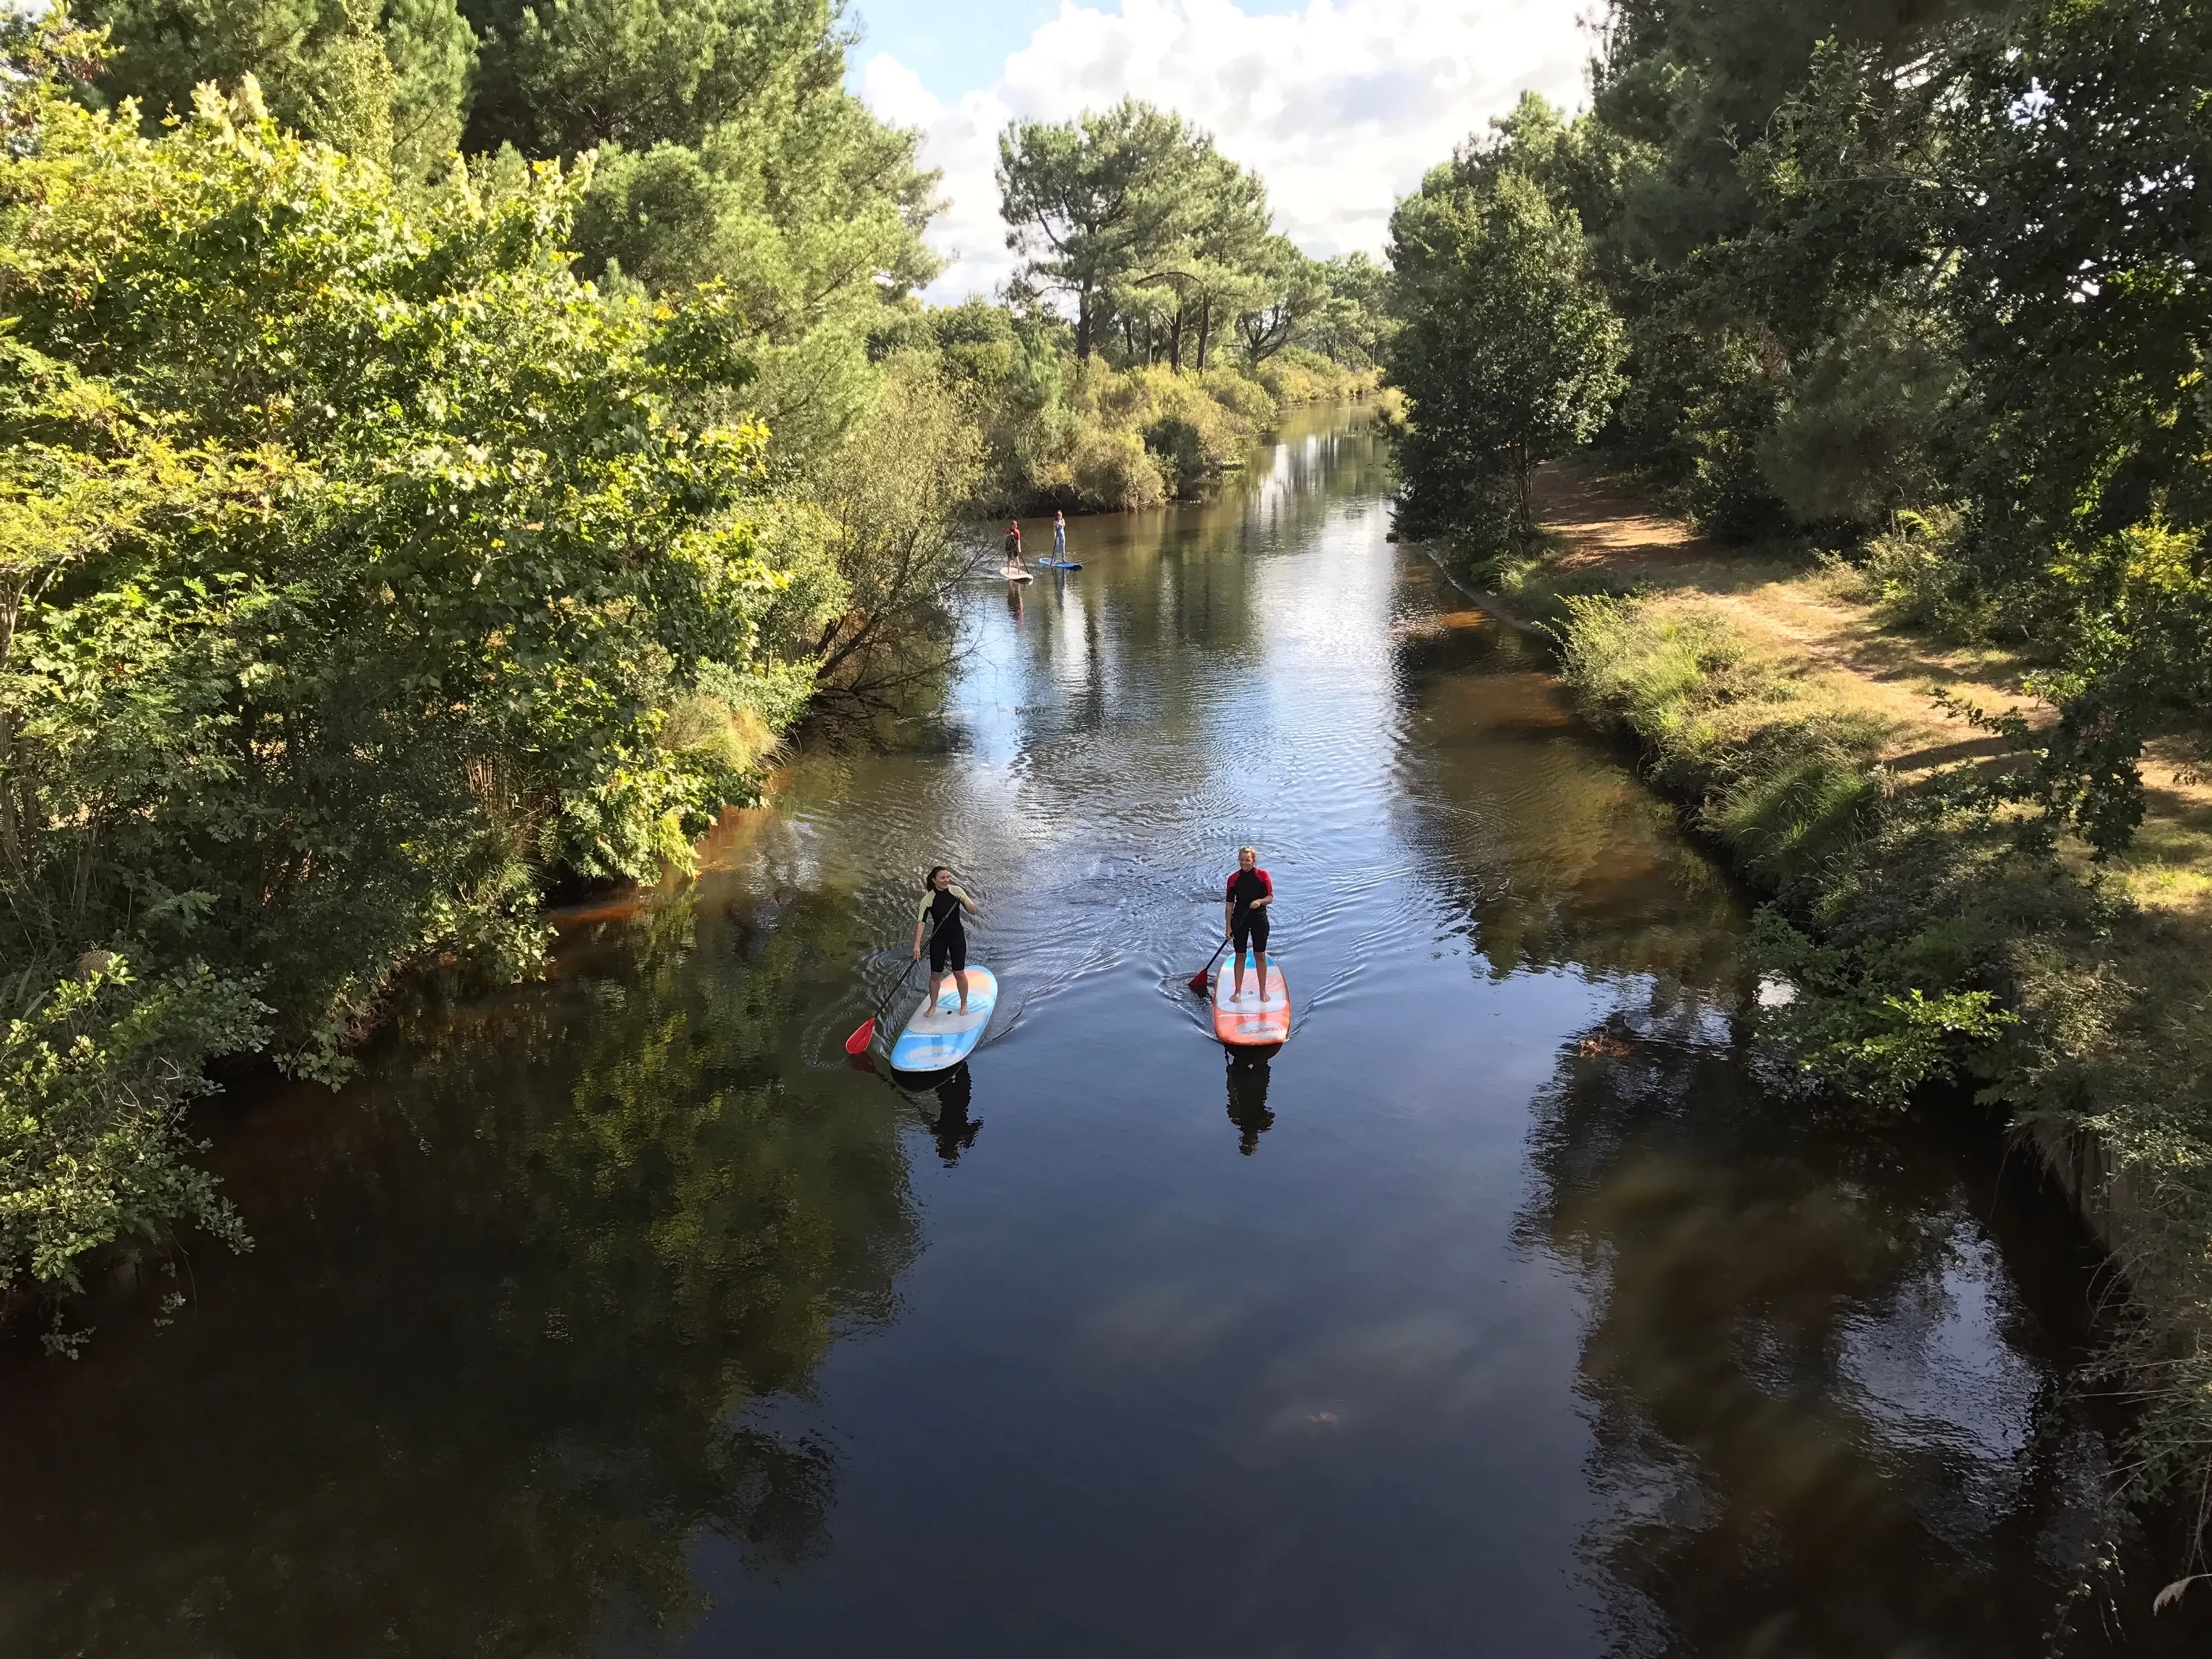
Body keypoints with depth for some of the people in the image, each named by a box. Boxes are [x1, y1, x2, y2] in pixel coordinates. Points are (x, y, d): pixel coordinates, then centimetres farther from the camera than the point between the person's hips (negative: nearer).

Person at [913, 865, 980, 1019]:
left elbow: (973, 912, -5)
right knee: (935, 974, 6)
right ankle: (933, 1006, 25)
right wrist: (917, 945, -28)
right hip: (938, 939, 0)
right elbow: (921, 922, -19)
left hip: (957, 937, 0)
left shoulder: (956, 891, -8)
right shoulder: (928, 899, -13)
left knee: (959, 973, 3)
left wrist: (964, 901, -25)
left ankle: (964, 1004, 23)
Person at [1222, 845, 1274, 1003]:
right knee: (1240, 956, 6)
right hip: (1240, 920, 1)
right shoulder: (1234, 879, -3)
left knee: (1260, 956, 6)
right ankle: (1238, 991, 16)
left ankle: (1263, 991, 17)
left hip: (1259, 920, -1)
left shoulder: (1263, 875, -6)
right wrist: (1228, 926, -4)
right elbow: (1229, 904, 0)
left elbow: (1270, 898, -7)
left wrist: (1259, 901, -29)